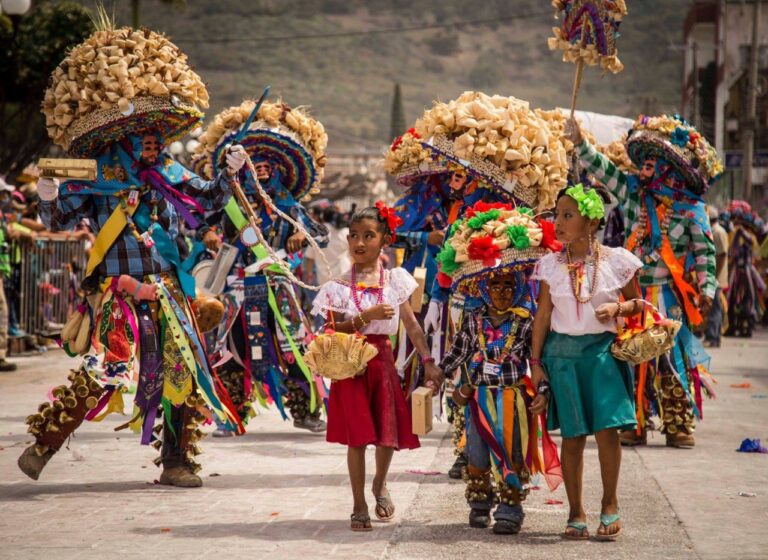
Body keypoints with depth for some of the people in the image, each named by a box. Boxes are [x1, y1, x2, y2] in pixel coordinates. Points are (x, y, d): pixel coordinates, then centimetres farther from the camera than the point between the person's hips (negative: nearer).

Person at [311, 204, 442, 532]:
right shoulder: (339, 287, -1)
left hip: (382, 360, 2)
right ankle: (359, 507, 9)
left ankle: (380, 485, 33)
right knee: (357, 436, -1)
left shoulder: (395, 281, 3)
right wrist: (366, 317, -19)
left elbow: (412, 325, 0)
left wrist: (428, 362, -8)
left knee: (388, 433, 3)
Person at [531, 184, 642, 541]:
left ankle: (610, 504, 9)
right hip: (562, 352, 1)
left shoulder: (616, 261, -2)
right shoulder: (551, 264, 2)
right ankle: (575, 513, 13)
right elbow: (543, 314, 5)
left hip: (602, 350, -1)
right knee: (572, 435, 3)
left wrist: (618, 308, -12)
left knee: (606, 429, -9)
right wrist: (535, 362, 3)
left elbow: (636, 302, 9)